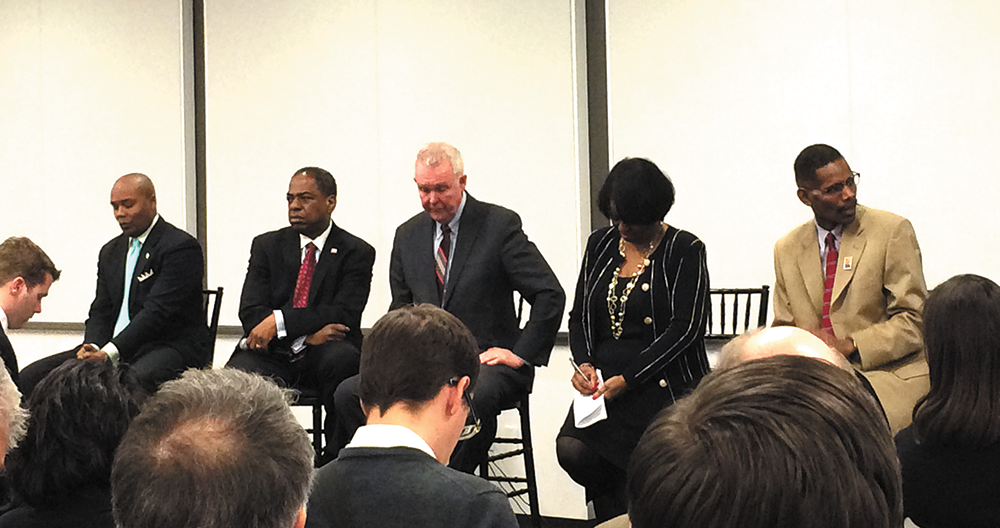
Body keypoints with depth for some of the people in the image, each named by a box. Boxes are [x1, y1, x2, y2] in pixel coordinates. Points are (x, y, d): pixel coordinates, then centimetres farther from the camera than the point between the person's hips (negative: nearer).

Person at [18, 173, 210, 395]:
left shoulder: (181, 247, -7)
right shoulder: (111, 252, 21)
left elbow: (157, 311, -16)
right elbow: (100, 311, 17)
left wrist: (108, 354, -22)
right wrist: (92, 348, -7)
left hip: (170, 346, -7)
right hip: (113, 346, 8)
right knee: (30, 377, -9)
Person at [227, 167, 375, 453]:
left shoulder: (357, 253, 5)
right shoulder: (267, 246, 12)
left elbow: (343, 314, -8)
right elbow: (250, 311, 1)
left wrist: (280, 321, -19)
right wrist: (306, 334, -15)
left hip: (323, 354, -1)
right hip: (272, 352, 1)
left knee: (342, 357, -36)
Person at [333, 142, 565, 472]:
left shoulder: (500, 225, -2)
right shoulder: (408, 235, 13)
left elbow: (550, 295, -6)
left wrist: (521, 354, -12)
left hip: (486, 359, -5)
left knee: (475, 397, -40)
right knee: (349, 394, -19)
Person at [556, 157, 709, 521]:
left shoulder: (685, 251, -2)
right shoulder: (601, 244, 13)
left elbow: (685, 328, -10)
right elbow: (579, 316, 16)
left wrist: (628, 379, -16)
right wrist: (584, 362, -5)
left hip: (663, 383, -4)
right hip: (604, 380, 4)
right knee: (571, 449, -21)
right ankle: (617, 516, 5)